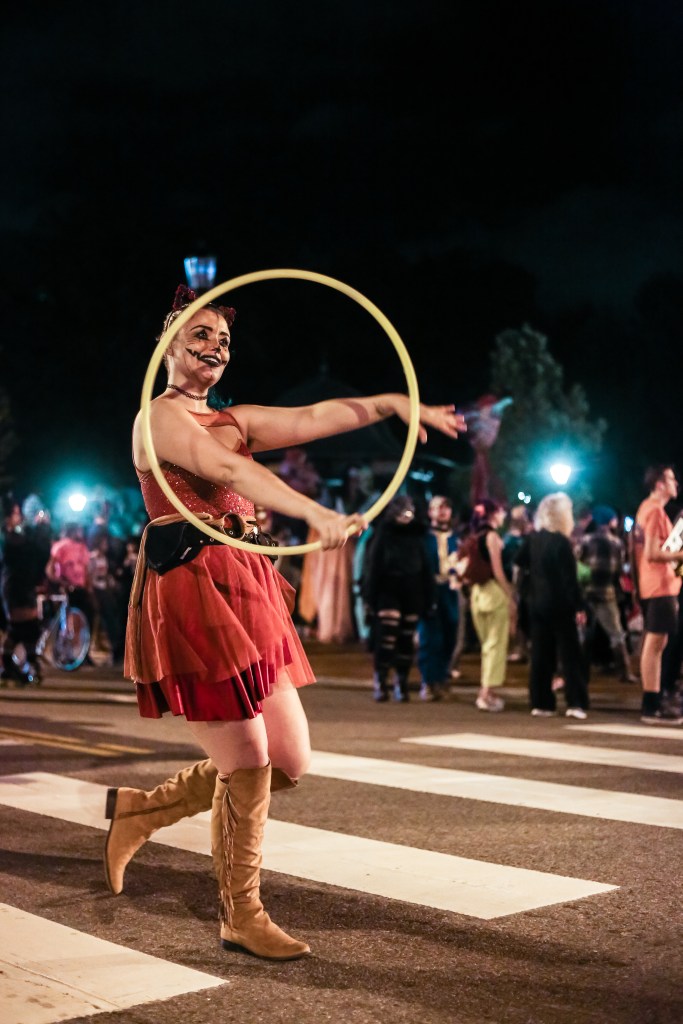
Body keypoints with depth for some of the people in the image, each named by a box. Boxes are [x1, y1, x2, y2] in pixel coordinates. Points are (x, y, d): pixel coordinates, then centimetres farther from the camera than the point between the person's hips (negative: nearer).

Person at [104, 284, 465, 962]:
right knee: (247, 764, -5)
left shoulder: (232, 422, 21)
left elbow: (313, 417, 10)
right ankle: (240, 917, 15)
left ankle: (138, 810, 25)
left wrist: (392, 403, -4)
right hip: (190, 593, -9)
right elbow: (229, 470, -21)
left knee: (289, 763, 8)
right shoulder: (161, 416, -4)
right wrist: (317, 514, -34)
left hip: (244, 595, 9)